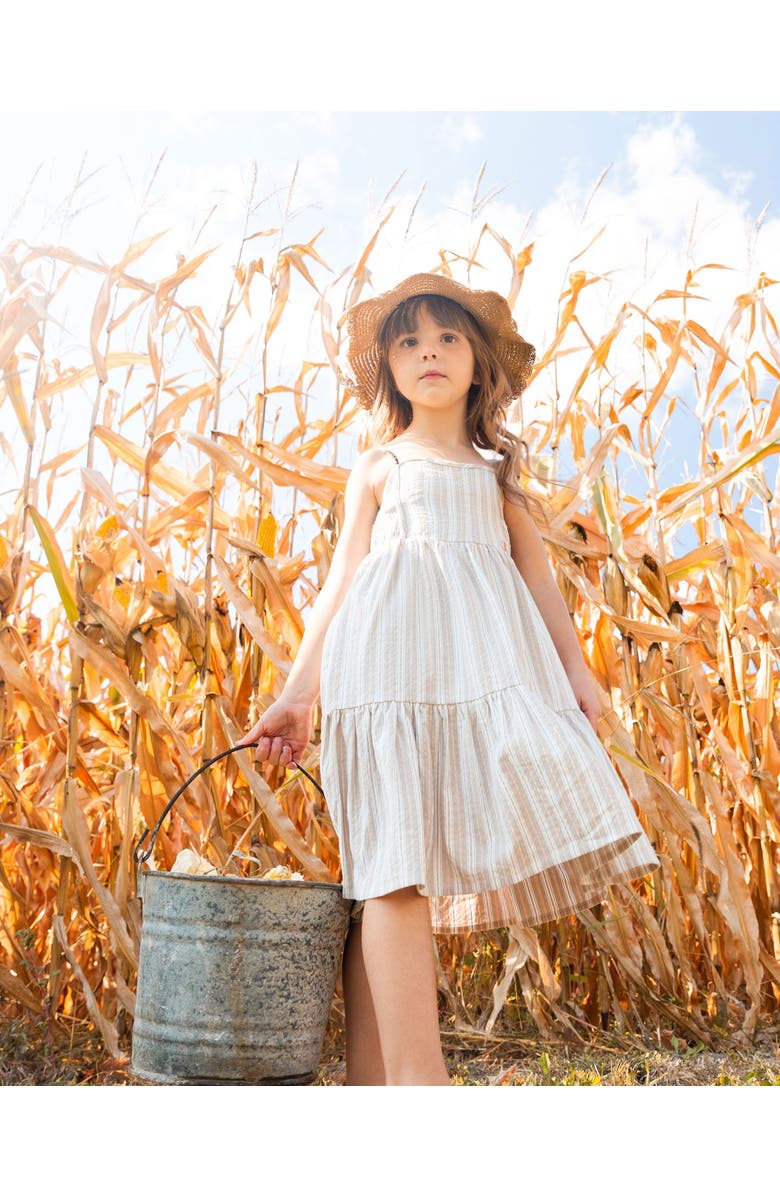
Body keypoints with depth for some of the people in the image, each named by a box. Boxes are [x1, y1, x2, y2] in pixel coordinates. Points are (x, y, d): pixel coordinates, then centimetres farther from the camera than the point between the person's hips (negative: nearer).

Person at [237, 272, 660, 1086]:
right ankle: (412, 1079, -12)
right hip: (389, 663, -2)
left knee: (407, 868, -3)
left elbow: (538, 578, 20)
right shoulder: (377, 468, 17)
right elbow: (340, 583, 11)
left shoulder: (498, 473, 23)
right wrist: (298, 693, 4)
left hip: (488, 662, 2)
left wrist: (576, 672, 8)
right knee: (397, 864, -11)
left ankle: (373, 1081, 3)